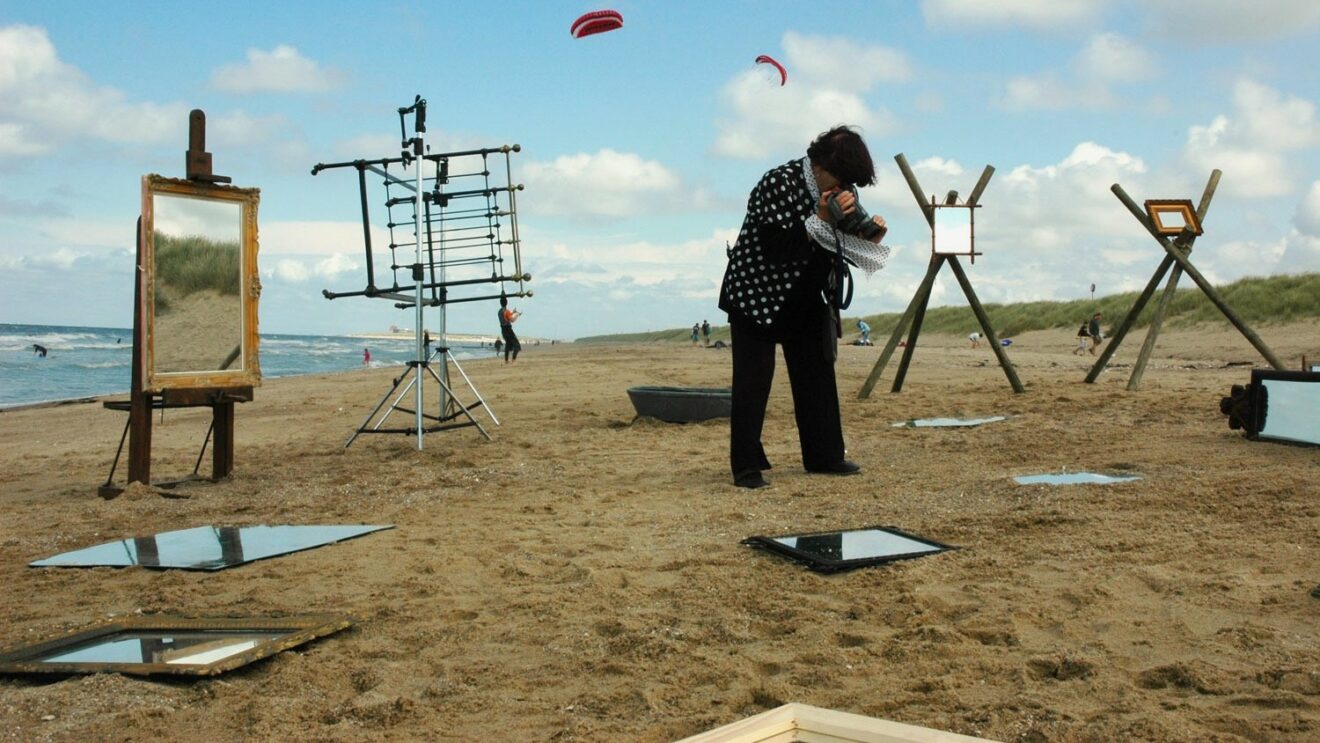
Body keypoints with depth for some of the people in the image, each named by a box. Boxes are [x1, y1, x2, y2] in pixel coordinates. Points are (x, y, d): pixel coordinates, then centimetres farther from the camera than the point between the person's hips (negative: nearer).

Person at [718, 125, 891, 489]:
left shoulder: (838, 191, 0)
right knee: (753, 381, -7)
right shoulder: (778, 183, -22)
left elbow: (846, 241, 8)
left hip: (805, 300, 8)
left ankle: (824, 456, 22)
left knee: (817, 375, 11)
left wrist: (872, 232, -12)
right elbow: (777, 245, -29)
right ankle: (746, 466, -1)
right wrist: (820, 219, -32)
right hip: (758, 295, -7)